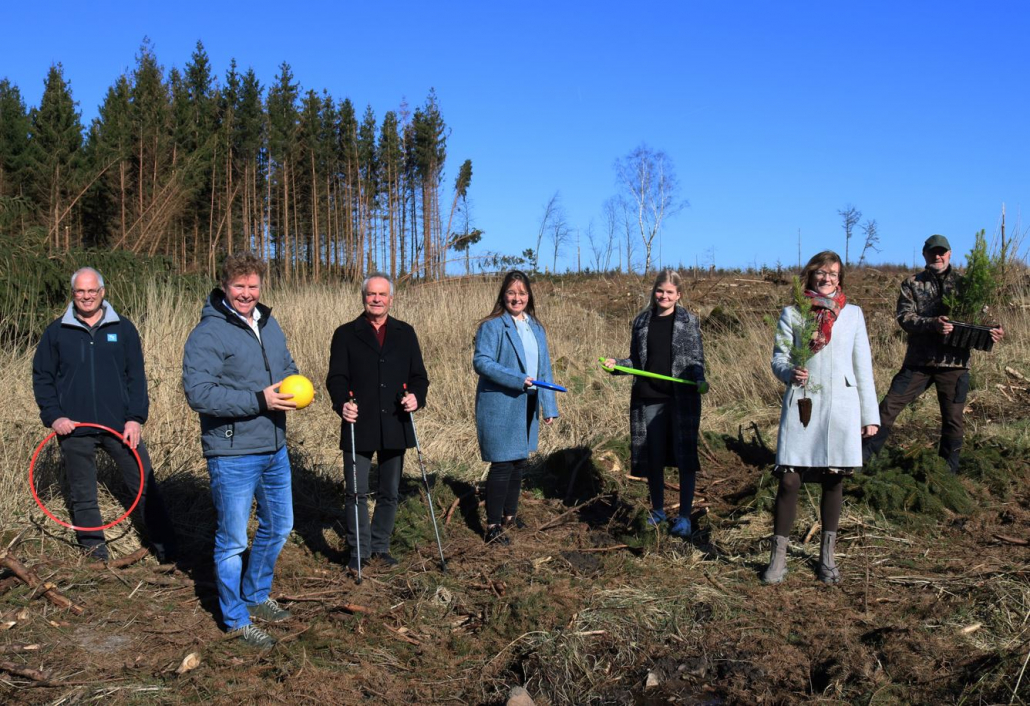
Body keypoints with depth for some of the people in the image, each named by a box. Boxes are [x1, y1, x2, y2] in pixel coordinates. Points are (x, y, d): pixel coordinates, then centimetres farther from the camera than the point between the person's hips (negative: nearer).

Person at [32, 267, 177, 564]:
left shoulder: (123, 328, 5)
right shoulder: (56, 332, 5)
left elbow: (137, 376, 4)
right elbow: (42, 378, 8)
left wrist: (136, 418, -6)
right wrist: (53, 416, -5)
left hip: (120, 426, -1)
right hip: (74, 429, 1)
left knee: (146, 487, 0)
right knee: (82, 496, 9)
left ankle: (167, 551, 11)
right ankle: (96, 556, 23)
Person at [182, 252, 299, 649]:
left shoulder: (269, 325, 9)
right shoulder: (208, 334, -15)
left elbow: (287, 365, 22)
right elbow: (198, 392, -23)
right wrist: (259, 400, -27)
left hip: (274, 449, 8)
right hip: (233, 455, -8)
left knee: (279, 526, 20)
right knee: (233, 540, 5)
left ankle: (255, 596, 41)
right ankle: (237, 619, 22)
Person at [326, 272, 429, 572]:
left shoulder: (405, 333, 11)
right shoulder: (346, 334, 4)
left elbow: (419, 375, 9)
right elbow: (336, 377, -2)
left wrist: (416, 396, -11)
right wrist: (342, 403, -21)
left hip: (395, 426, 3)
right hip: (359, 426, -2)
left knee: (390, 493, 12)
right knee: (356, 493, 0)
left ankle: (380, 547, 27)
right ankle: (359, 551, 15)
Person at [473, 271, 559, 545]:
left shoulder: (536, 328, 12)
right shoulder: (492, 326, -9)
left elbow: (544, 368, 13)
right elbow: (481, 361, -18)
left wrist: (549, 406, 9)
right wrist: (516, 380, -24)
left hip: (526, 408, 7)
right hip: (499, 407, -7)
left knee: (519, 463, 16)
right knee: (502, 466, -5)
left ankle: (510, 516, 32)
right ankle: (493, 526, 5)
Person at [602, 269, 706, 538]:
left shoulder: (689, 321, 1)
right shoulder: (641, 321, 8)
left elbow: (697, 359, 0)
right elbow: (637, 361, 13)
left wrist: (700, 379, -19)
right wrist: (616, 364, -5)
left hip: (682, 398, -3)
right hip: (649, 399, 3)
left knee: (684, 455, 0)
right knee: (653, 456, 10)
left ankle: (685, 516, 9)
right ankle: (658, 511, 25)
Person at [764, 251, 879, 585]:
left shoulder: (853, 314, 12)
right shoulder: (792, 313, 8)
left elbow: (863, 366, 12)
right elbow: (779, 357, 4)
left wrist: (870, 415, 9)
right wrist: (789, 372, -21)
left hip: (840, 407, 2)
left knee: (834, 481, 7)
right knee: (789, 480, -6)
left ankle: (827, 557, 19)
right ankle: (778, 558, 4)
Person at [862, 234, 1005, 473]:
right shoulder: (912, 284, 8)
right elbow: (904, 317, -5)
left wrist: (994, 330, -15)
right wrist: (933, 323, -23)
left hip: (954, 362, 0)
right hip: (919, 360, 0)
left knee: (953, 418, 6)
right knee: (889, 406, -2)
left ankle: (948, 470, 21)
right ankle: (862, 455, 8)